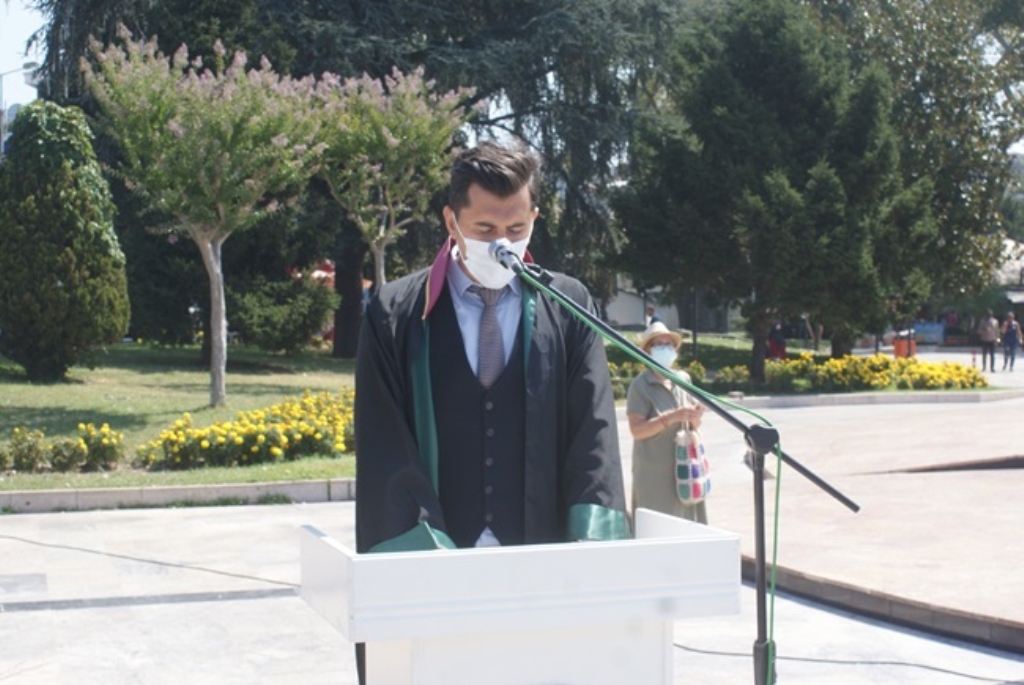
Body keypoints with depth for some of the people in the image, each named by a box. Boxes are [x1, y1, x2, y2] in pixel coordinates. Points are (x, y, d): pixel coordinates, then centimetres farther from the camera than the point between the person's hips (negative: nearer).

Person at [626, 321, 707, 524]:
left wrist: (696, 415, -7)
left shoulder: (683, 379, 10)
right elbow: (637, 429, -16)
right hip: (655, 472, -6)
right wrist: (671, 418, -24)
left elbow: (694, 425, 16)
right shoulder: (640, 385, -8)